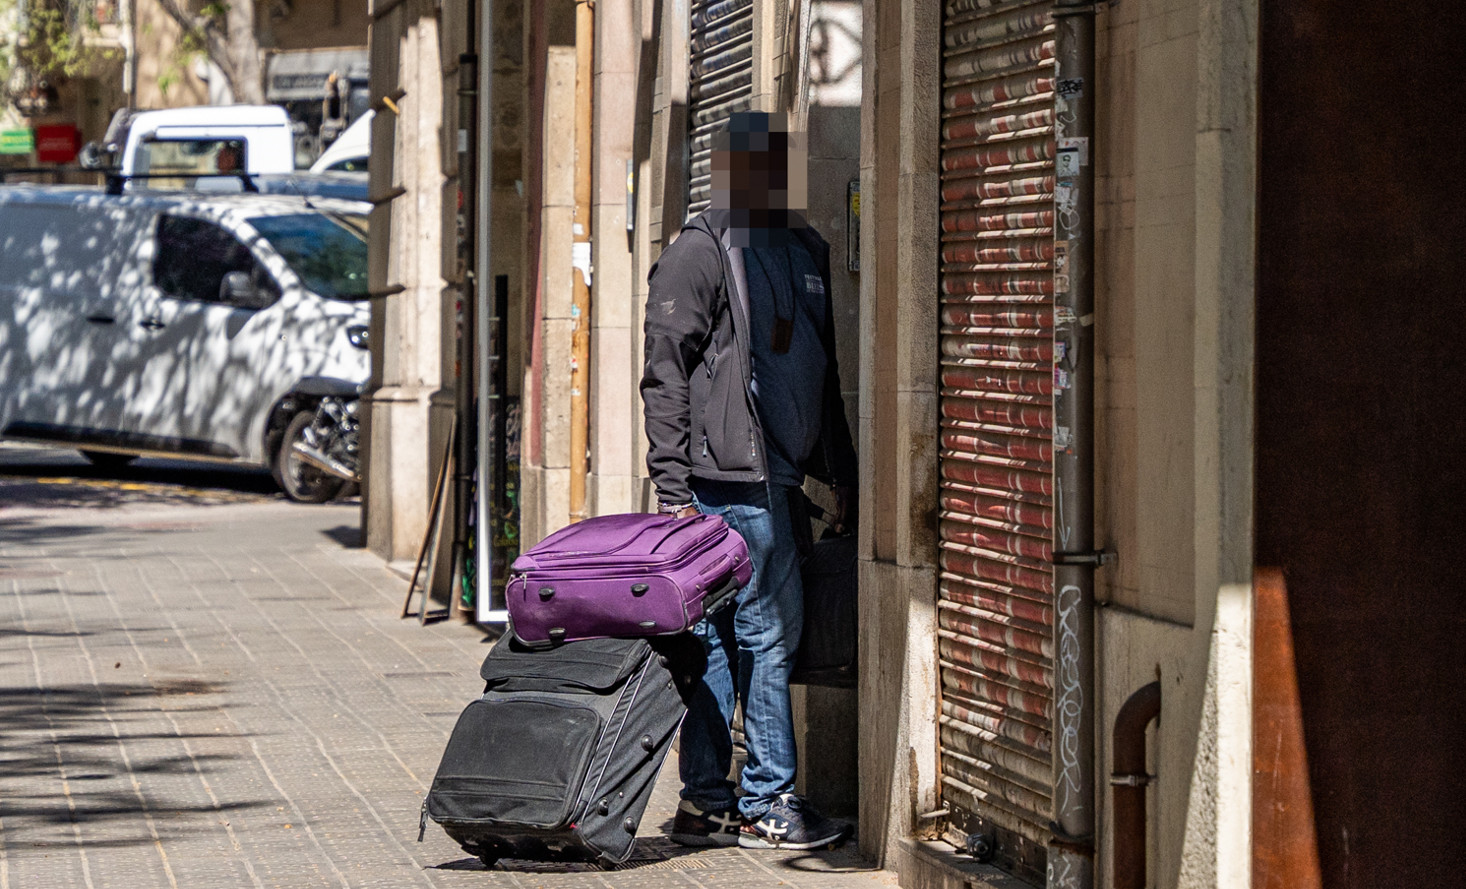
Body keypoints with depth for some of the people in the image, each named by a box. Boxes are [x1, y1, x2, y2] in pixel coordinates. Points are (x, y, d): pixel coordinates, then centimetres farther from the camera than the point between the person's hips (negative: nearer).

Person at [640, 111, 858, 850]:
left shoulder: (806, 252, 17)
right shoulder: (700, 252, -8)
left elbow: (822, 373, 24)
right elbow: (664, 376, -10)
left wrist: (839, 472, 21)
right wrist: (673, 489, -15)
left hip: (773, 477, 8)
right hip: (729, 478, -8)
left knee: (719, 639, 10)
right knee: (769, 633, -5)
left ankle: (706, 803, 14)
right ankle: (766, 803, 3)